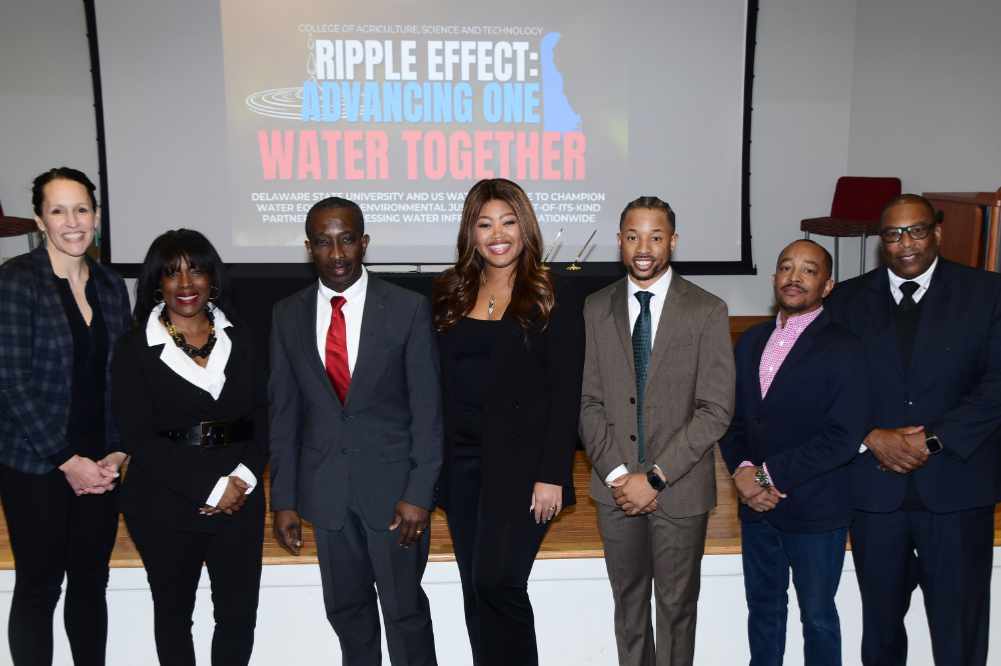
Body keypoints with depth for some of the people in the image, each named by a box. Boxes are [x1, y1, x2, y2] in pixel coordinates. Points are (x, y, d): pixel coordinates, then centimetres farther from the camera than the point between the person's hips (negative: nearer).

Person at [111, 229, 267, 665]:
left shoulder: (239, 340, 5)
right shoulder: (135, 349, -3)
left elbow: (262, 418, 5)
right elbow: (138, 437, -9)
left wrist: (243, 477, -12)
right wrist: (210, 487, -15)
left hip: (239, 499, 2)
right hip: (165, 504, -2)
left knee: (239, 614, 6)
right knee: (174, 611, 14)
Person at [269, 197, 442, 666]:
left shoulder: (408, 308, -8)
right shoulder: (288, 315, 1)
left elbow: (427, 408, -7)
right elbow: (283, 412, 4)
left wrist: (419, 493, -11)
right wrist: (284, 500, 2)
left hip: (392, 482, -3)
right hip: (325, 488, 3)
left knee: (404, 609, 7)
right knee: (345, 609, 17)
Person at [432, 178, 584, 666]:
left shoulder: (550, 301, -3)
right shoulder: (451, 296, 9)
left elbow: (566, 396, -7)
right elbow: (437, 384, 9)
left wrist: (552, 477, -13)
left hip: (520, 462, -5)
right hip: (461, 463, 5)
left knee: (497, 582, -10)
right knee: (475, 590, 11)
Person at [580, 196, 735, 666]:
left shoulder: (707, 312, -6)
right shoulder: (596, 309, 1)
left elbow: (715, 410, -11)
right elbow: (588, 401, 1)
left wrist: (655, 477, -15)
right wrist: (616, 474, -9)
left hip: (680, 490, -2)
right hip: (616, 486, 2)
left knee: (676, 605, 13)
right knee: (628, 602, 17)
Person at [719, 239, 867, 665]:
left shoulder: (843, 348, -11)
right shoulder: (752, 341, 8)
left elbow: (843, 437, -19)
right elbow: (732, 416, 8)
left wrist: (768, 474, -17)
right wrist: (743, 470, -9)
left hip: (814, 510, -5)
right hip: (756, 503, 5)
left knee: (817, 616, 13)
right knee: (763, 607, 19)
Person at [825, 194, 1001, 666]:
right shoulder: (847, 299, 5)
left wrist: (934, 440, -15)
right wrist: (872, 438, -12)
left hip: (956, 486, -1)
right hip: (874, 485, 2)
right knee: (880, 619, 17)